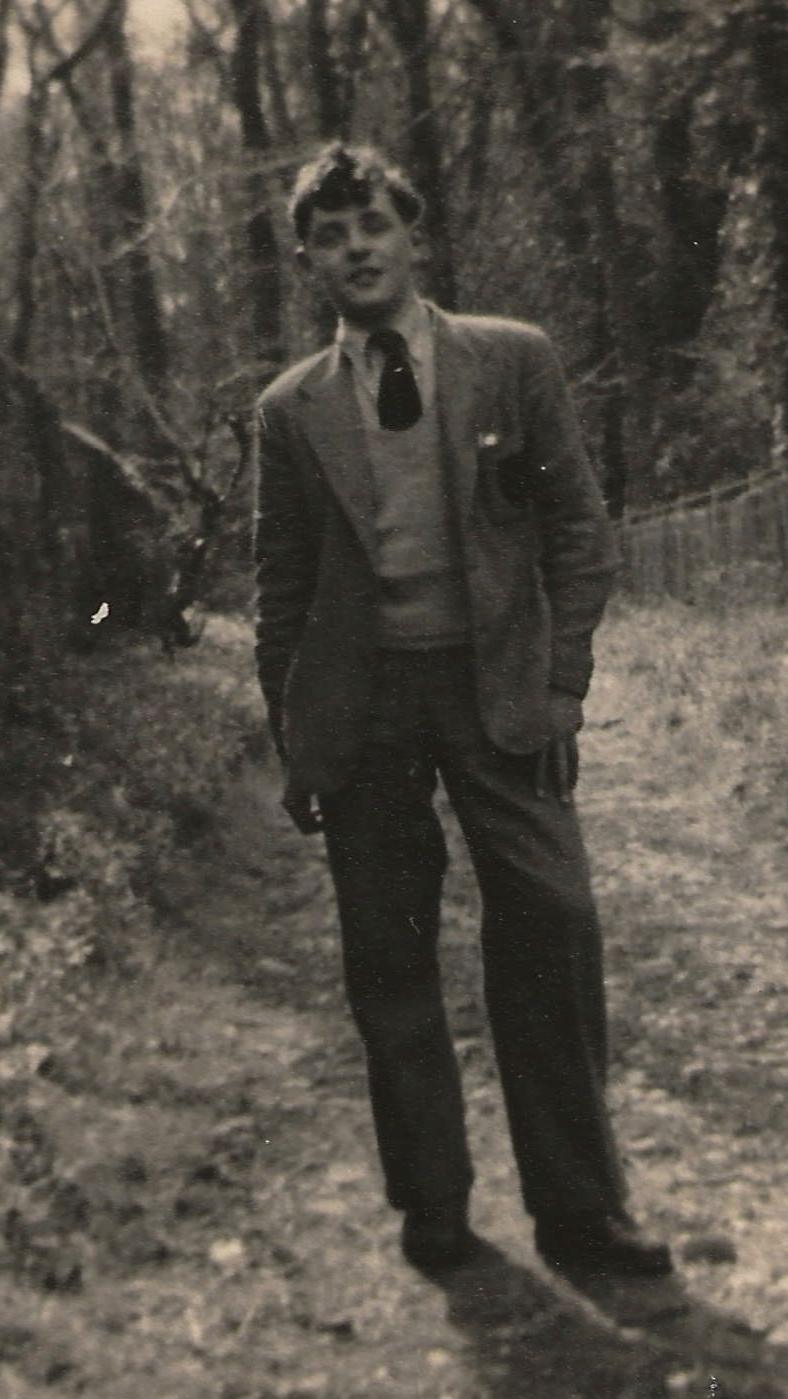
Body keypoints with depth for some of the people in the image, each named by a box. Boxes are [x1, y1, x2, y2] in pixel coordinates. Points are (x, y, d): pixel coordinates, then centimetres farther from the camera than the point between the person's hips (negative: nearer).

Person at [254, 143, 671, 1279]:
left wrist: (559, 690, -4)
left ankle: (579, 1209, 6)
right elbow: (282, 589, 11)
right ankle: (432, 1207, 18)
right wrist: (294, 744, 6)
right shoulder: (293, 408, 8)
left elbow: (581, 532, 4)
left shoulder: (513, 361, 4)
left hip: (498, 688, -1)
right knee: (389, 965, 4)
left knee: (553, 929, -8)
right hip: (359, 705, 1)